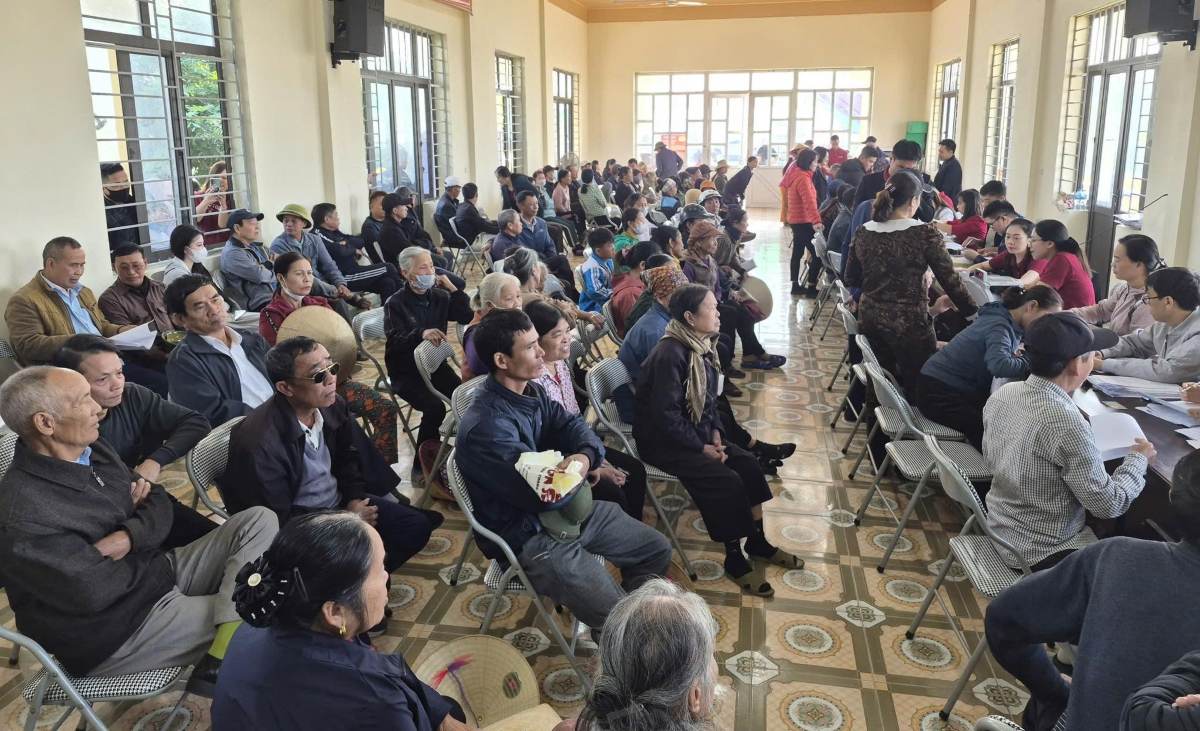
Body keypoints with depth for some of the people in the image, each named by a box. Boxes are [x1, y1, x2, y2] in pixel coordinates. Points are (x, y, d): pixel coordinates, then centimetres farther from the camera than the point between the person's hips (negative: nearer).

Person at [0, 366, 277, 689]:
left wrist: (128, 537, -17)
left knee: (259, 521, -9)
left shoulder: (91, 448, 1)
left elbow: (158, 501, 6)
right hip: (116, 633, -9)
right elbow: (96, 591, -25)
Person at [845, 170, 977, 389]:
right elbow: (949, 278, -8)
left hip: (870, 319, 5)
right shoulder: (924, 234, -13)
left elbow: (851, 278, 9)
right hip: (909, 322, -5)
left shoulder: (863, 233, 0)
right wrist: (969, 310, 6)